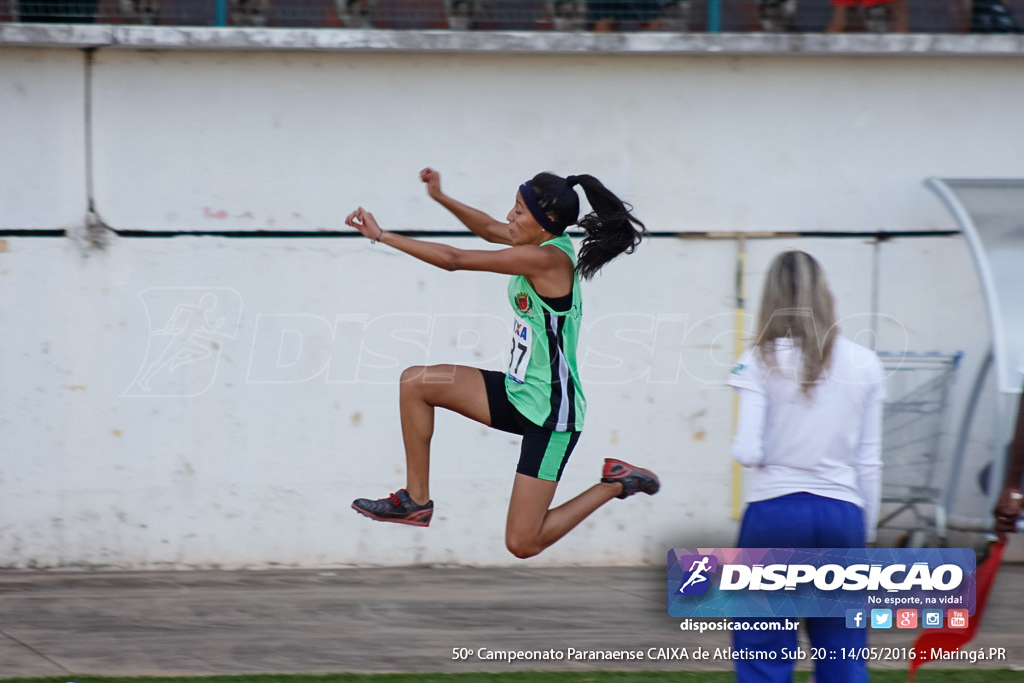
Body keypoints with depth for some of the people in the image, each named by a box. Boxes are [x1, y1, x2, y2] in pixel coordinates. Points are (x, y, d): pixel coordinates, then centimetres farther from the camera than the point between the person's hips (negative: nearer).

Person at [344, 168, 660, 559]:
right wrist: (441, 198, 3)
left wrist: (381, 235, -17)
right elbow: (490, 229, 18)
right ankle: (416, 501, 14)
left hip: (550, 412, -9)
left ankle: (616, 484, 10)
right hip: (518, 393, 9)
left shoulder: (546, 259, -26)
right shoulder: (551, 242, -1)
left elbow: (453, 259, -24)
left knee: (522, 544, -7)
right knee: (416, 383, 4)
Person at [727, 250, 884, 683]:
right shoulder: (864, 365, 4)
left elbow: (748, 452, -9)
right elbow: (869, 463, 7)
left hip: (773, 513, -2)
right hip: (842, 514, 2)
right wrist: (867, 533, 16)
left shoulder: (759, 363, -4)